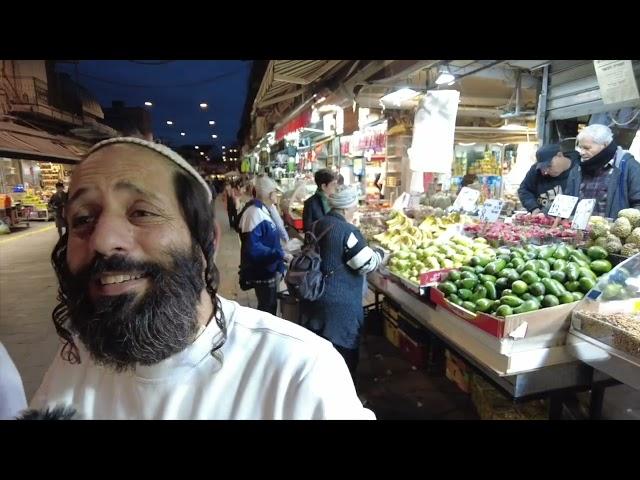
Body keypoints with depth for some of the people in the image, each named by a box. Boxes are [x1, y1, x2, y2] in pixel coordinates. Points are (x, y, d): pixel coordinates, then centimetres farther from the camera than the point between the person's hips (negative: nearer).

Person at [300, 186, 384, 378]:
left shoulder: (318, 224, 5)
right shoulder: (348, 231, -20)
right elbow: (367, 264, -16)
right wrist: (379, 253, 3)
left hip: (314, 296, 8)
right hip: (339, 304, -8)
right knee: (342, 350, 10)